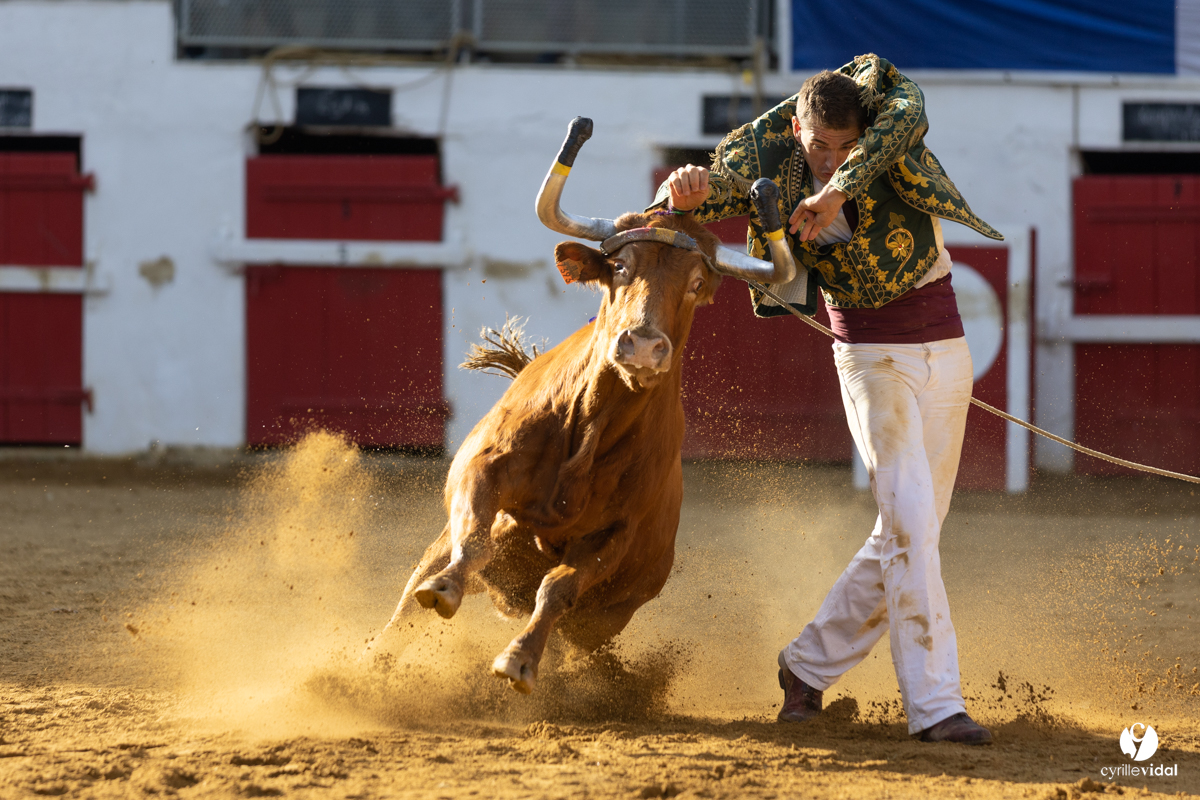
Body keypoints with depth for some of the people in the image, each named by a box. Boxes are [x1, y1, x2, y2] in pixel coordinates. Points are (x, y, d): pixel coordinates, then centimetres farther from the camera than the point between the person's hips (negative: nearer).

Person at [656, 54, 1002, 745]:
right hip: (870, 351, -3)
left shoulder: (880, 98, -11)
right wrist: (684, 191, -41)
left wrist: (841, 187, -42)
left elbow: (910, 115, -32)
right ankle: (935, 704, -17)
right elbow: (715, 186, -17)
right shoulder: (769, 161, -9)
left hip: (944, 341, 3)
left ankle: (811, 664, 22)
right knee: (909, 519, -16)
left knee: (913, 530, 6)